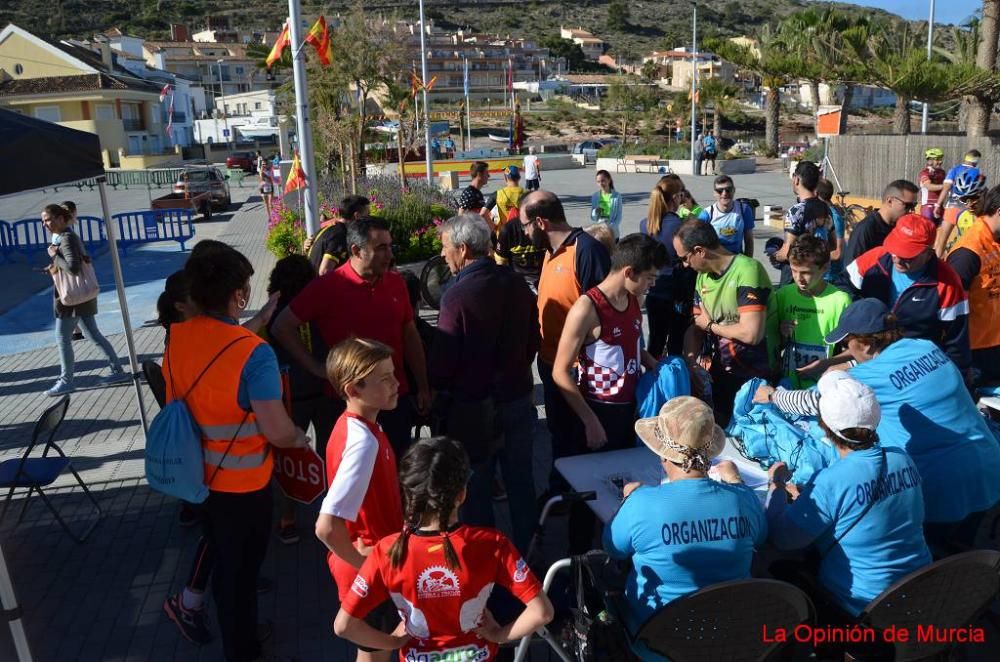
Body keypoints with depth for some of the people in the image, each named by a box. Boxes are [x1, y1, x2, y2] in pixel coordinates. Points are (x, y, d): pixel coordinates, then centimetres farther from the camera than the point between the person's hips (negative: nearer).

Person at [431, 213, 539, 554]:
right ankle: (523, 553, 32)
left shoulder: (458, 295, -21)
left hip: (474, 407, -5)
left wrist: (435, 386, 3)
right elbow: (532, 341, 8)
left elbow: (444, 359, -17)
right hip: (518, 397, 6)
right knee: (520, 480, 17)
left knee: (476, 488, 11)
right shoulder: (517, 285, -2)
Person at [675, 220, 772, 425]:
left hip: (751, 379, -6)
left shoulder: (747, 270, -22)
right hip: (716, 375, 6)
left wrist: (710, 325, -12)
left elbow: (751, 334, -30)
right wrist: (692, 366, -15)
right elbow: (695, 328, 4)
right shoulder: (702, 277, 2)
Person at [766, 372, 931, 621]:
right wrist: (807, 498, 14)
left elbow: (780, 537, -16)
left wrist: (776, 483, -3)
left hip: (863, 607, -7)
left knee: (777, 572, 12)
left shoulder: (832, 482, -27)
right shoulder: (903, 459, -5)